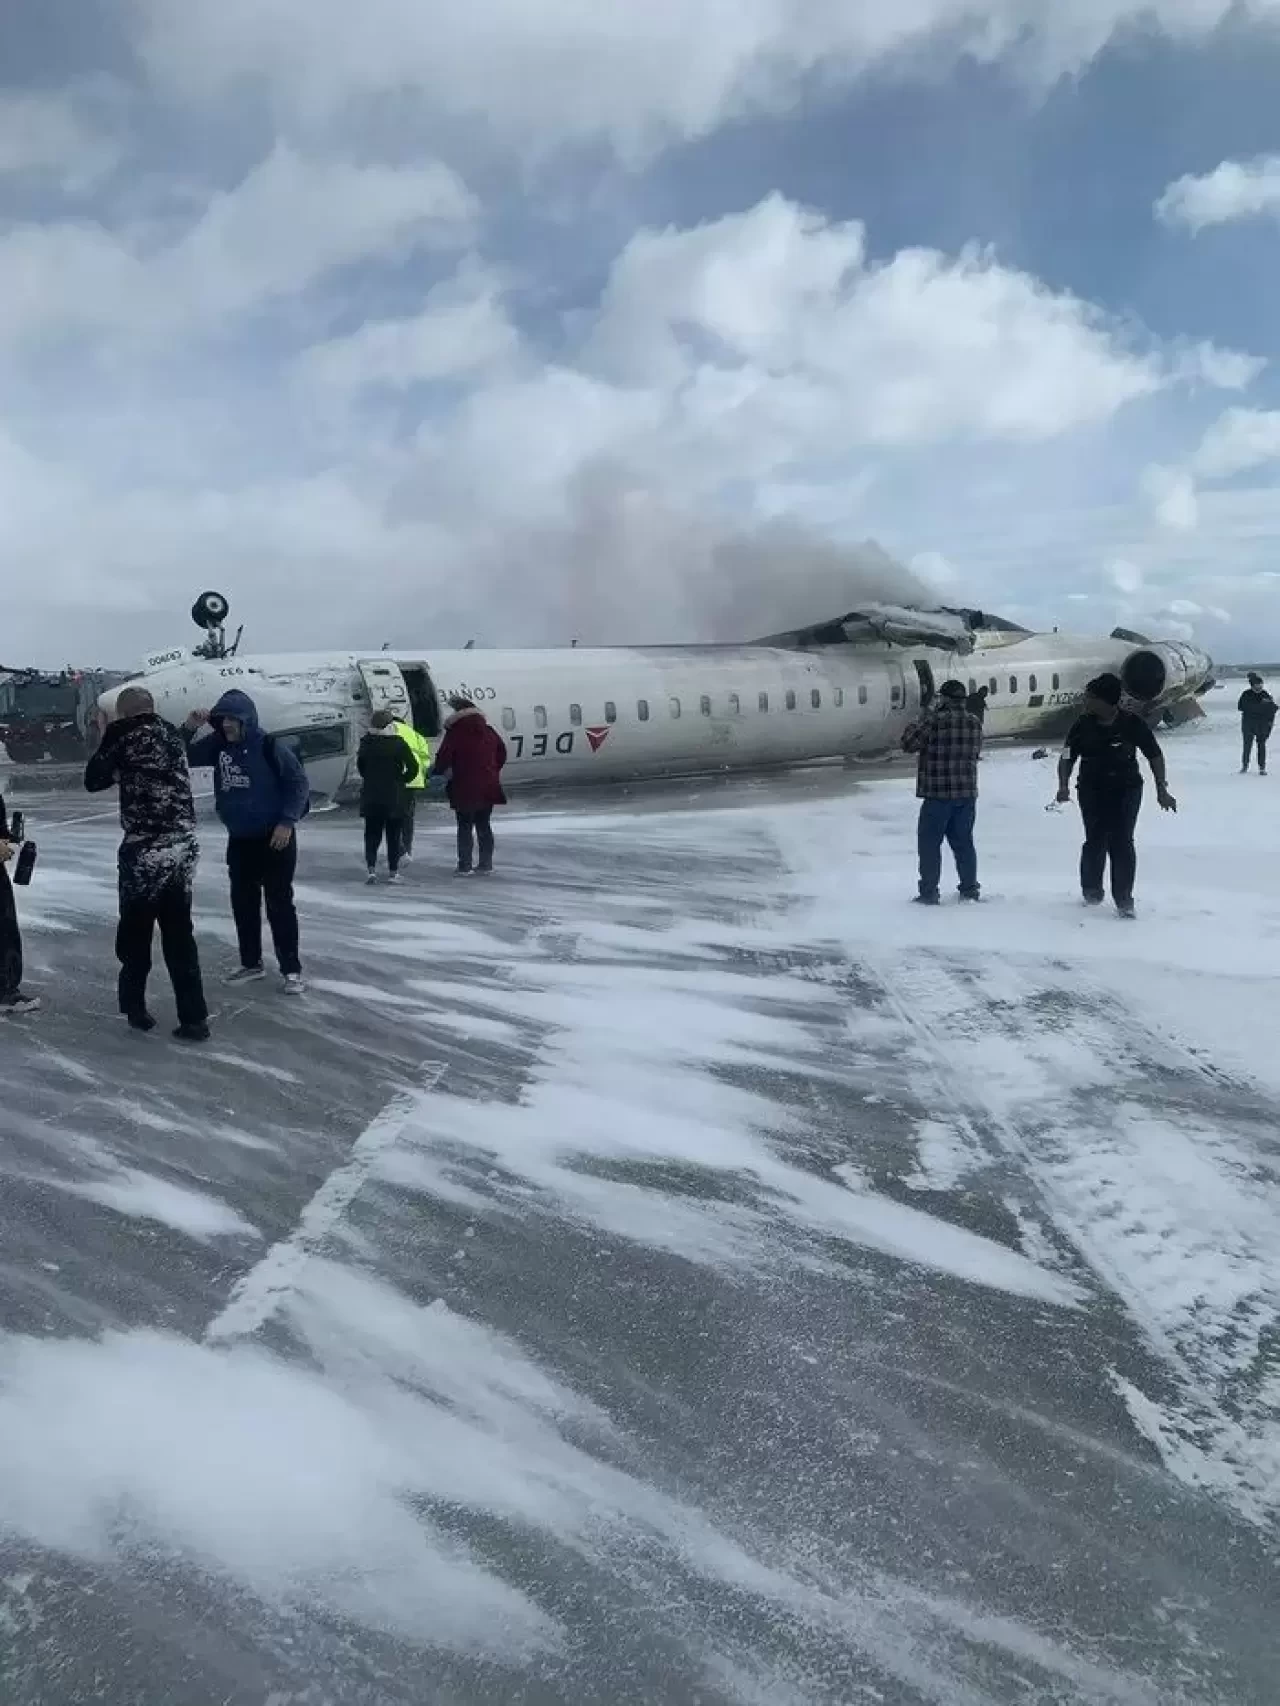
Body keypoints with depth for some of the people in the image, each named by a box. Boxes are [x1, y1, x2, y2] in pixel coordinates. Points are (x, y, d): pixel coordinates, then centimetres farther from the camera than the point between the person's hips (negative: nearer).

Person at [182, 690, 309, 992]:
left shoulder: (269, 746, -15)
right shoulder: (218, 744, 1)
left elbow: (299, 782, -13)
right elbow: (185, 758, 6)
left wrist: (287, 822, -17)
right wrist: (189, 729, -10)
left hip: (274, 838, -6)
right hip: (238, 839, 6)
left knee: (279, 903, -2)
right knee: (243, 902, 11)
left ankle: (291, 969, 5)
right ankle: (251, 963, 24)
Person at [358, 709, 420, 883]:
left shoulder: (367, 742, 0)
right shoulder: (399, 743, -9)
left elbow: (360, 764, 10)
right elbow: (413, 767, -12)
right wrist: (402, 780, 2)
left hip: (371, 796, 2)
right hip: (395, 796, -2)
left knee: (372, 834, 10)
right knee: (393, 835, 8)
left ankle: (371, 868, -5)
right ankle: (393, 872, 8)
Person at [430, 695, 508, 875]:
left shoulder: (455, 733, -12)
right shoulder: (488, 732, 7)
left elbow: (443, 758, -14)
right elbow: (502, 752, 17)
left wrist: (436, 771, 5)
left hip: (464, 789, -5)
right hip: (488, 788, 5)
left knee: (465, 827, 3)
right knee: (484, 825, 15)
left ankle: (465, 865, 2)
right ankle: (486, 863, 17)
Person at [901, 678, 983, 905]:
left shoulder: (935, 720, -14)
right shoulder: (974, 722, 6)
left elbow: (908, 744, -10)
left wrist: (911, 728, 10)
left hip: (938, 794, -6)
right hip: (967, 793, 6)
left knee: (930, 842, 3)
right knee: (963, 841, 16)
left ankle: (929, 892, 3)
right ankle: (970, 889, 20)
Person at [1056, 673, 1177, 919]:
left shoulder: (1132, 724, -7)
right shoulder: (1083, 725, -3)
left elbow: (1155, 756, 2)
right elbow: (1067, 758, 2)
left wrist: (1162, 790, -2)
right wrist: (1064, 785, -15)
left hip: (1127, 790, -1)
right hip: (1092, 790, 1)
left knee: (1122, 843, -6)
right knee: (1096, 841, -3)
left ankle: (1124, 899, 1)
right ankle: (1092, 890, 21)